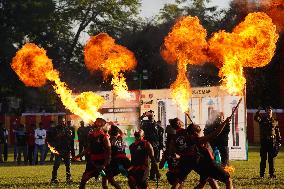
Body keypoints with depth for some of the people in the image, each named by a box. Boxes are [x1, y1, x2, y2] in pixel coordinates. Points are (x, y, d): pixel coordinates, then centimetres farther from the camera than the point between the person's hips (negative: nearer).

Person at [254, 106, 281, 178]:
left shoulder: (275, 121, 11)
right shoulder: (262, 119, 6)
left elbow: (277, 132, 14)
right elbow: (256, 118, -16)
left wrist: (279, 141, 9)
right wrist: (258, 112, -31)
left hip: (272, 141, 1)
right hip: (264, 141, -1)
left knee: (271, 159, 4)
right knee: (263, 158, 0)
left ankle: (272, 174, 8)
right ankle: (262, 174, 3)